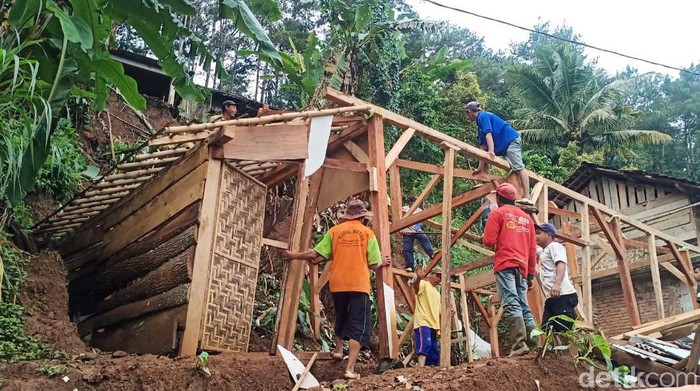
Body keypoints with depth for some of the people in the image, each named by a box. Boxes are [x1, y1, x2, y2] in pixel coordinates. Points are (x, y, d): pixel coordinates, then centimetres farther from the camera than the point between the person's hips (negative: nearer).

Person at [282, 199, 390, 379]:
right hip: (359, 284, -3)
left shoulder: (335, 230, 5)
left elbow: (315, 254, 2)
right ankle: (350, 369, -11)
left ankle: (338, 349, 44)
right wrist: (382, 263, 21)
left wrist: (295, 255, 17)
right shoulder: (367, 233, 1)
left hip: (337, 283, 3)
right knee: (358, 325, -1)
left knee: (341, 316, 28)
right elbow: (373, 264, -1)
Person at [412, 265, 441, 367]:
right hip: (423, 322, -9)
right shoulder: (423, 284, 0)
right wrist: (418, 278, -47)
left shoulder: (437, 293, 27)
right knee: (425, 345, -27)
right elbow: (415, 287, -26)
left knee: (434, 353, 7)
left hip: (433, 325, 9)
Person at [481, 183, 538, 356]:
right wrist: (531, 274, 22)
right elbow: (532, 249, 19)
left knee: (511, 305, -15)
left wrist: (483, 237, 18)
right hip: (522, 268, 6)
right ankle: (535, 346, -1)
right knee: (524, 306, 7)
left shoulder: (498, 213, 4)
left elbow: (489, 241, -5)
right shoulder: (526, 218, 22)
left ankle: (520, 345, -26)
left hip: (505, 265, -6)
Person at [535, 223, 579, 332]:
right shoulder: (544, 251, 31)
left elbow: (561, 264, -18)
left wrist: (557, 283, -32)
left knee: (566, 330, -16)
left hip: (563, 295, -10)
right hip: (551, 297, 10)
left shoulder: (555, 246, 0)